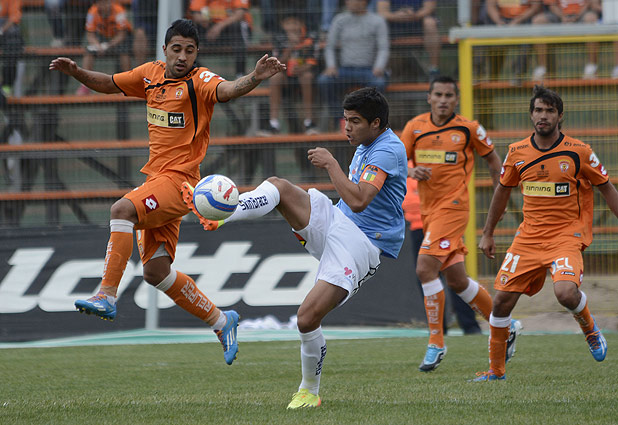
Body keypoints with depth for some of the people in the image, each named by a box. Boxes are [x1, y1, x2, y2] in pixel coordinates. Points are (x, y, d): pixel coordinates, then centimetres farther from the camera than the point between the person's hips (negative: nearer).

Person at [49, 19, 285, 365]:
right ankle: (221, 321, 18)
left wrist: (255, 78, -53)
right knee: (156, 271, 6)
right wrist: (76, 72, 7)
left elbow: (227, 90, -32)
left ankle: (107, 296, -30)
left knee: (123, 209, -32)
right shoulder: (151, 74, 10)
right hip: (156, 177, 8)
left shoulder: (199, 81, -11)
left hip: (179, 180, -8)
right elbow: (109, 84, 24)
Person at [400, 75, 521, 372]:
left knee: (425, 268, -19)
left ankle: (436, 342, -11)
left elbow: (492, 159, 9)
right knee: (457, 281, 10)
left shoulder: (469, 129, -4)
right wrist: (411, 171, -13)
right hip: (428, 210, 5)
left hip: (453, 206, -5)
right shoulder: (415, 127, 5)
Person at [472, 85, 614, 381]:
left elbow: (606, 188, 4)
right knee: (502, 300, -3)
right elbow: (503, 190, 18)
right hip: (528, 237, 4)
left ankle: (590, 329, 6)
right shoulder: (517, 153, 3)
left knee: (566, 292, -29)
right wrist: (487, 233, 20)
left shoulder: (578, 152, -7)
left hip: (566, 236, -4)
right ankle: (496, 369, 14)